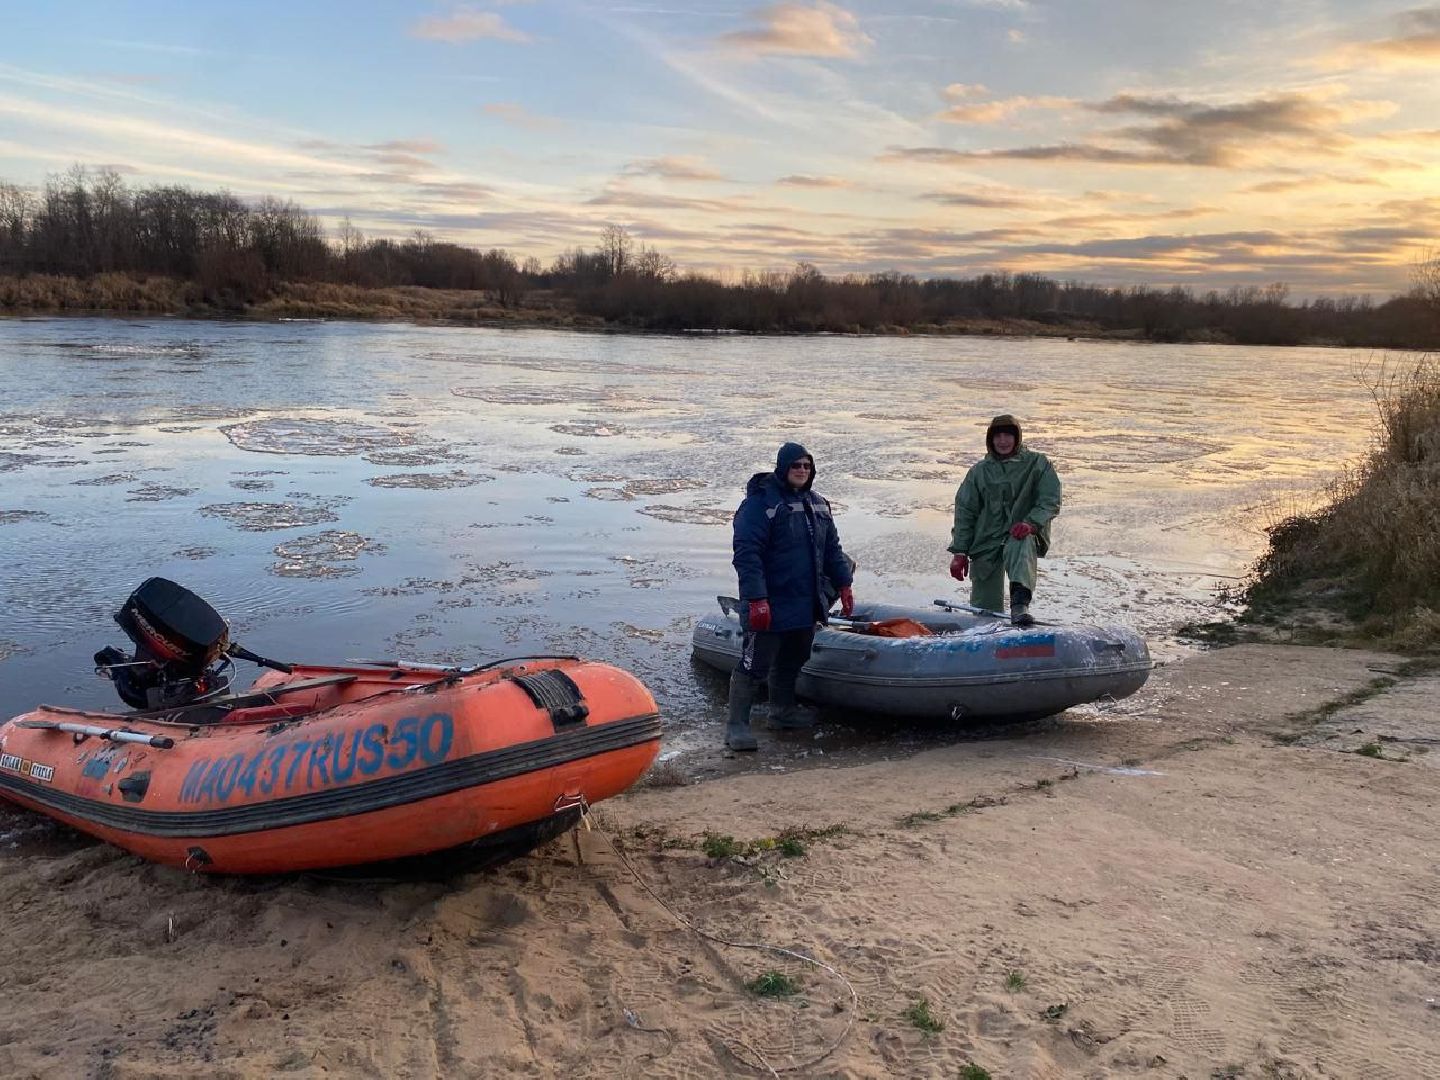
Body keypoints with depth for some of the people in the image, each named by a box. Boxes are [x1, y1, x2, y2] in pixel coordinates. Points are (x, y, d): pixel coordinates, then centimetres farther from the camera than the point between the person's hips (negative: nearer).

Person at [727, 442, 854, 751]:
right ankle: (736, 725, 2)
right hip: (771, 605, -8)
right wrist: (756, 599, -25)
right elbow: (746, 553, -19)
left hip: (806, 605, 8)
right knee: (755, 664, -5)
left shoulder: (816, 503, 13)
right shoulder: (760, 501, -13)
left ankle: (783, 711, 37)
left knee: (792, 660, 20)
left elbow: (831, 548, 22)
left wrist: (843, 584, 16)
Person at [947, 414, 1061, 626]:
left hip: (1022, 534, -3)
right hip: (986, 540, 3)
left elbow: (1050, 501, -5)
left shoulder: (1037, 464, 3)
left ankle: (1020, 605, -53)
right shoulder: (979, 471, 9)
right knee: (984, 609, 0)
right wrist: (960, 552, 3)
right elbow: (965, 512, 10)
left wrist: (1031, 523, -25)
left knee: (1020, 545, -40)